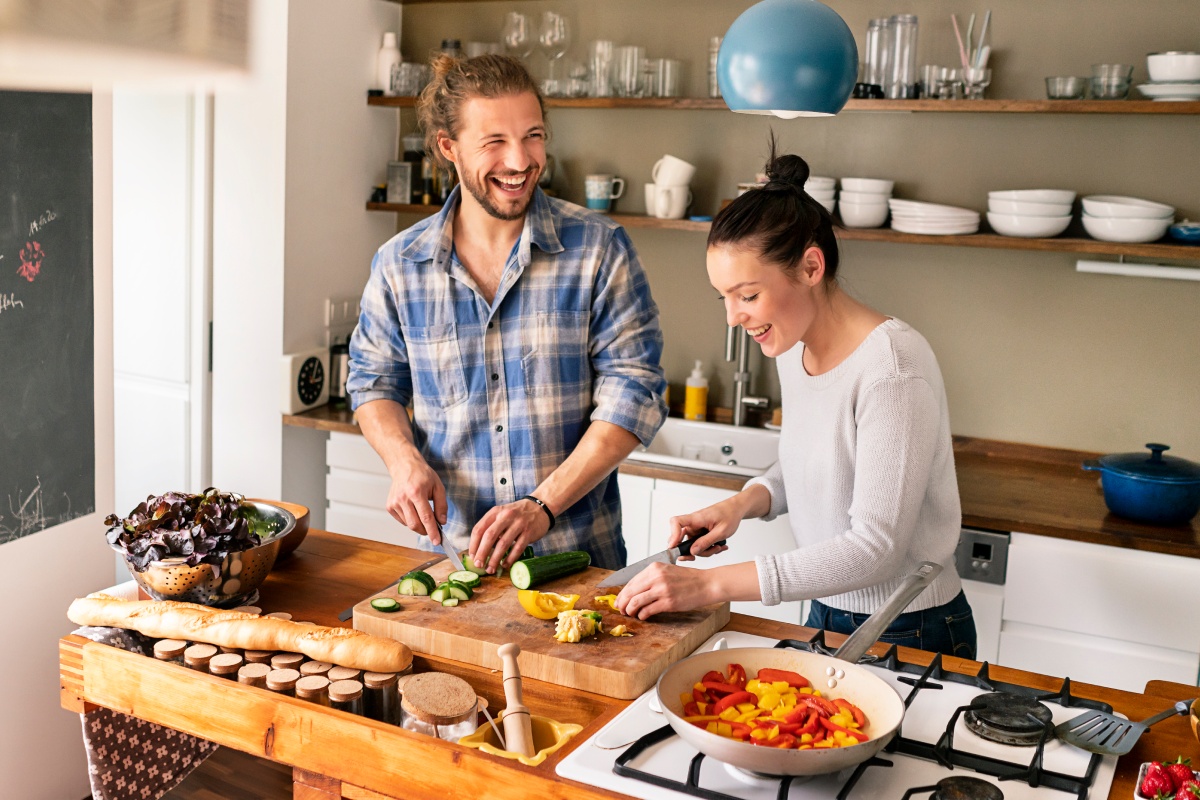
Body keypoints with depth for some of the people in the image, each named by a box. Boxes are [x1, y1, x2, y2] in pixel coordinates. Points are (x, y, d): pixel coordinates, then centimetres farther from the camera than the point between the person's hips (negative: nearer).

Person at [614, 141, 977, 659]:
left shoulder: (893, 368, -25)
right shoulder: (794, 348, 0)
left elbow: (875, 547, -28)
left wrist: (711, 584, -30)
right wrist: (742, 503, -5)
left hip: (910, 635, -7)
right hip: (827, 615, 7)